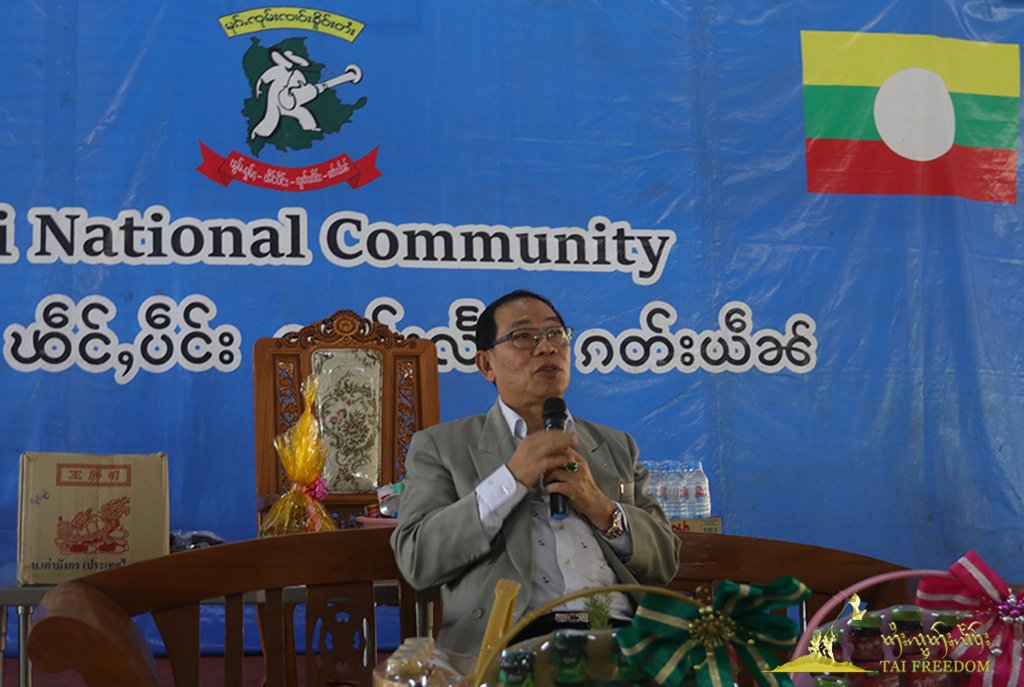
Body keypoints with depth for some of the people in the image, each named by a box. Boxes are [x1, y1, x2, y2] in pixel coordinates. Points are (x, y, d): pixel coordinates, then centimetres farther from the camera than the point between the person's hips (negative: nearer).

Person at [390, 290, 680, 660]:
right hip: (508, 639, -3)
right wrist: (511, 479, -7)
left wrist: (602, 508, -1)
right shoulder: (440, 446, 12)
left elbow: (665, 561, 18)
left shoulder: (616, 447, 22)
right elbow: (416, 560, -1)